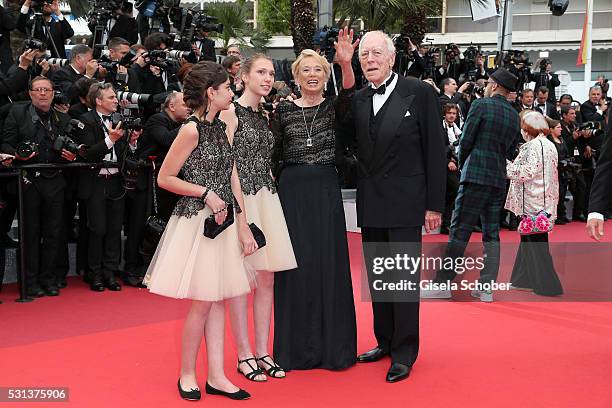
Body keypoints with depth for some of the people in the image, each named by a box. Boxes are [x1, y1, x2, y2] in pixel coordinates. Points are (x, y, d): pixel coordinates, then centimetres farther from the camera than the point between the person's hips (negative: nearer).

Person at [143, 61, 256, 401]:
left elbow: (233, 179, 8)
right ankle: (187, 374, 15)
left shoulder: (225, 129, 10)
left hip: (224, 221, 7)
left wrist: (243, 227, 4)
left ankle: (216, 376, 16)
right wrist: (206, 193, -15)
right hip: (197, 221, -7)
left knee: (218, 299, 8)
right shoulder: (191, 130, -11)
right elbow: (164, 178, -9)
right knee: (202, 302, -2)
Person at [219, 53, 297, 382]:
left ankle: (262, 351, 17)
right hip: (240, 199, -7)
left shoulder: (265, 115, 16)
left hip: (266, 199, 7)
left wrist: (272, 189, 12)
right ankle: (244, 354, 9)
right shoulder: (230, 112, -6)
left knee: (267, 279, 7)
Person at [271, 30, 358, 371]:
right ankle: (297, 345, 13)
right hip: (291, 189, 0)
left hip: (326, 189, 0)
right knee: (296, 263, 2)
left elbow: (350, 93, -19)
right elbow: (274, 153, 9)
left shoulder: (334, 107, 4)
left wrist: (346, 64, -37)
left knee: (329, 261, 2)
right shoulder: (284, 109, 6)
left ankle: (333, 344, 14)